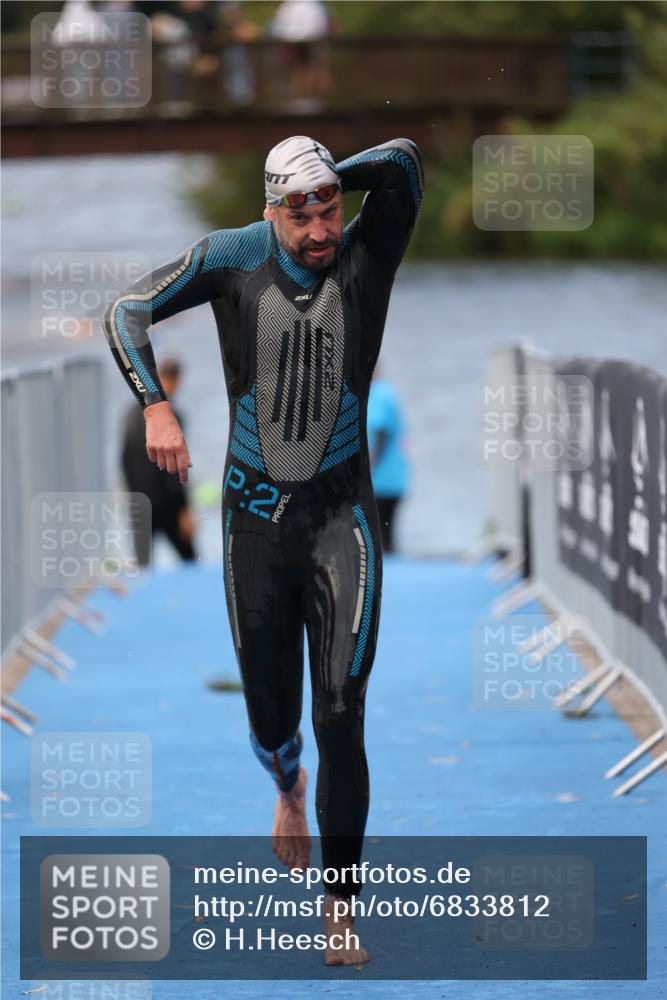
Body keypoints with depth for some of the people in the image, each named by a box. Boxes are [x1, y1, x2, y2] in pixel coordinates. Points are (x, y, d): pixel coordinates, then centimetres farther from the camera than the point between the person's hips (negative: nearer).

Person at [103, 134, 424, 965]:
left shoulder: (366, 257, -6)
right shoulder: (233, 258, -4)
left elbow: (403, 161, -21)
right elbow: (128, 310, -4)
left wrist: (331, 181, -6)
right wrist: (155, 406, -17)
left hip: (341, 516, -1)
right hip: (255, 514, 2)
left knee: (341, 718, -12)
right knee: (271, 716, 11)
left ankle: (339, 907, -5)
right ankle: (287, 789, 49)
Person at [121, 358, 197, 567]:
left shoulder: (133, 413, 4)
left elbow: (125, 458, 11)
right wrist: (184, 509, -13)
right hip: (166, 504, -5)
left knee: (142, 563, 7)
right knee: (189, 559, 9)